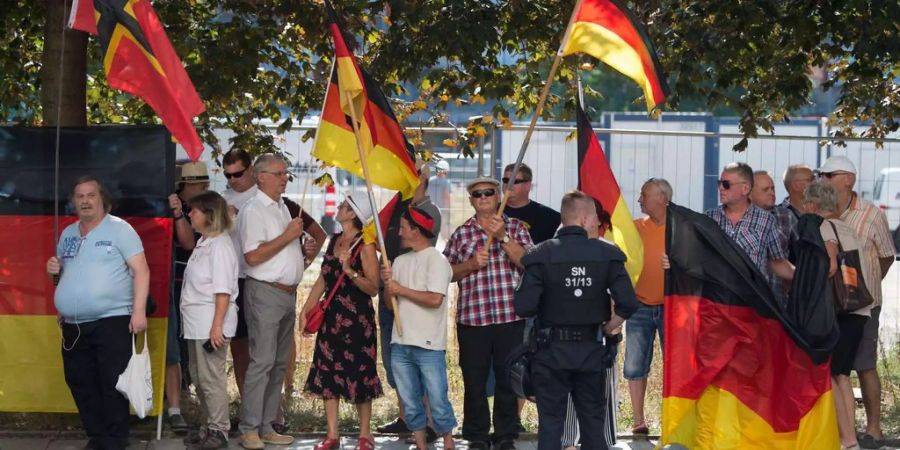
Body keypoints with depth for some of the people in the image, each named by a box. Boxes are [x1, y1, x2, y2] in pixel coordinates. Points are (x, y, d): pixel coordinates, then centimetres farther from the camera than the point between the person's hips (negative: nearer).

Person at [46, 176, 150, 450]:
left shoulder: (119, 229, -3)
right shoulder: (67, 234, 16)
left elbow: (141, 271, -8)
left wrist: (139, 311, -17)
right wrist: (55, 271, 3)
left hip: (111, 321, -7)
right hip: (73, 325, 7)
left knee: (113, 385, -5)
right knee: (80, 384, 10)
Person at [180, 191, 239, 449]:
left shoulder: (220, 245, -15)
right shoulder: (203, 243, 14)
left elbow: (223, 291, -20)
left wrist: (217, 326, -23)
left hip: (211, 324, -10)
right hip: (197, 323, 10)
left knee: (211, 379, -5)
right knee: (198, 377, 15)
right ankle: (207, 427, 24)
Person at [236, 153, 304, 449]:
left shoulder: (282, 208, 17)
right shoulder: (253, 211, -10)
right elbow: (252, 256, -20)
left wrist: (302, 250, 9)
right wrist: (287, 236, -17)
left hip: (288, 292, 9)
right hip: (266, 292, -9)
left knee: (280, 363, 9)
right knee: (262, 362, -10)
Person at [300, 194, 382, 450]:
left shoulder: (365, 246, -10)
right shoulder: (334, 240, 10)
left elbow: (373, 288, -16)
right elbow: (323, 280, 16)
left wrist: (350, 270, -27)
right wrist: (306, 310, 13)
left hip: (357, 319, -7)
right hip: (331, 316, 7)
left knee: (359, 373, 1)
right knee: (328, 373, 6)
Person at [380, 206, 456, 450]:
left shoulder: (436, 260, -6)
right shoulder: (400, 261, 15)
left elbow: (435, 299, -19)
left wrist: (401, 289, -11)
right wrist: (387, 284, -2)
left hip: (429, 346, -7)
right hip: (401, 344, 7)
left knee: (437, 400, -5)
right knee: (410, 402, 10)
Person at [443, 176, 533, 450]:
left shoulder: (515, 227, 8)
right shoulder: (461, 234, 10)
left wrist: (503, 236, -15)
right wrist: (471, 264, -8)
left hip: (510, 316, -1)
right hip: (471, 317, 1)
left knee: (508, 378, 4)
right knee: (474, 380, 4)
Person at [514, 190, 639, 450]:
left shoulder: (542, 255, -11)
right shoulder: (607, 254, -8)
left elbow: (524, 307, -17)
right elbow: (628, 304, -14)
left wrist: (546, 312, 6)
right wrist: (608, 327, 4)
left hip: (551, 350, -1)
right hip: (591, 350, 1)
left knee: (550, 422, 6)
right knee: (593, 421, 13)